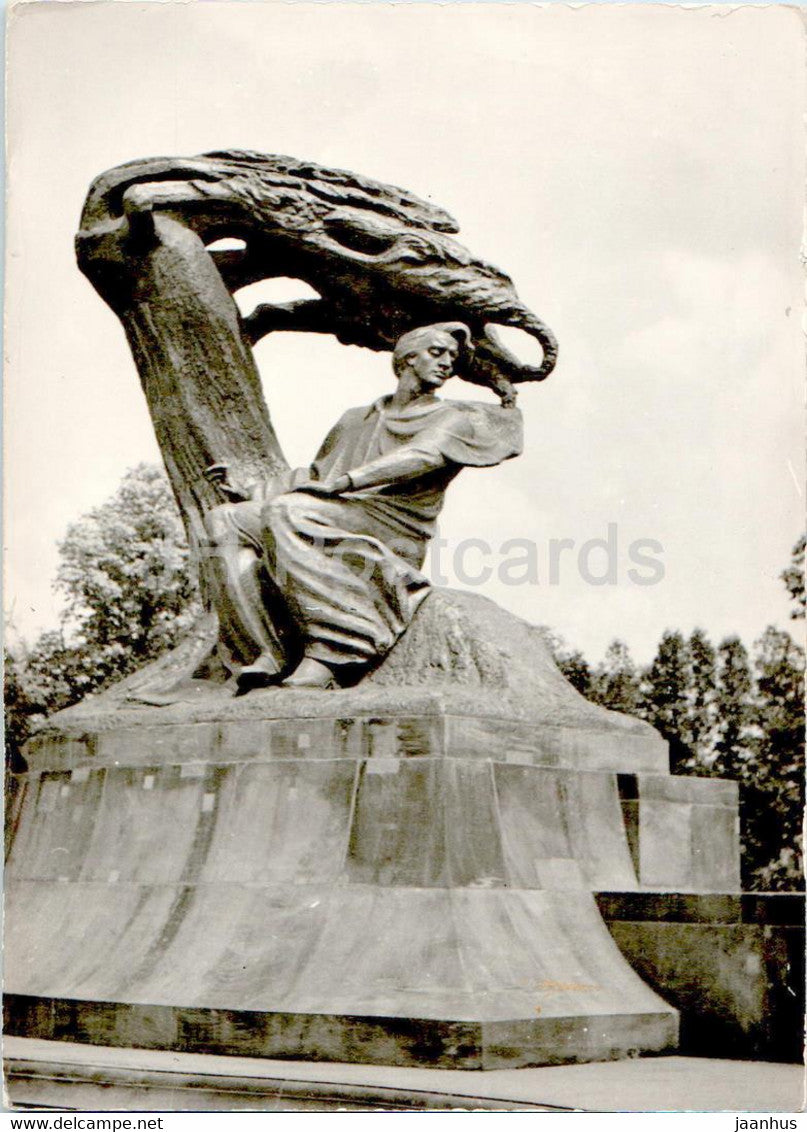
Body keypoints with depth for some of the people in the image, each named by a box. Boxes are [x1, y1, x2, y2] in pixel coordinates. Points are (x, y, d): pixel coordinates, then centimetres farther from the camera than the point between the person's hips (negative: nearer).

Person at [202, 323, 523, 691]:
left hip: (391, 535, -6)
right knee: (226, 521, -12)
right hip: (336, 519, 6)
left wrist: (342, 482, -24)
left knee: (285, 511, -32)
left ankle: (328, 659, -41)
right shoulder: (356, 420, 28)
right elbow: (315, 473, 29)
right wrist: (246, 492, 14)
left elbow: (422, 457, -10)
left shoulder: (454, 419, 9)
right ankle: (272, 652, -27)